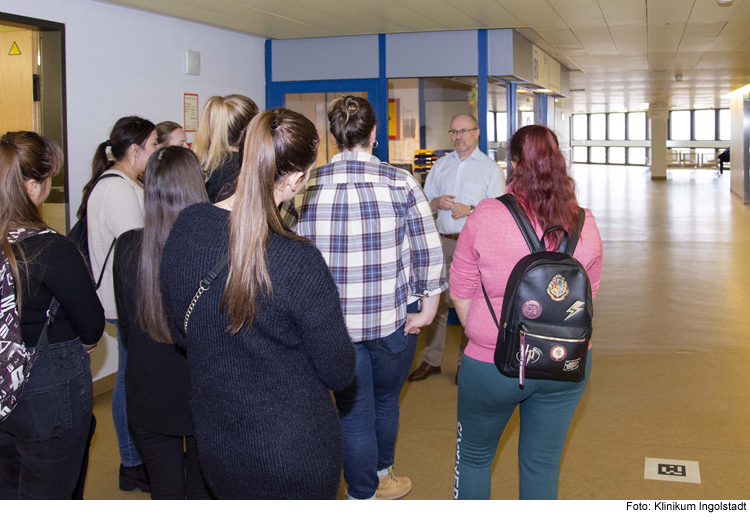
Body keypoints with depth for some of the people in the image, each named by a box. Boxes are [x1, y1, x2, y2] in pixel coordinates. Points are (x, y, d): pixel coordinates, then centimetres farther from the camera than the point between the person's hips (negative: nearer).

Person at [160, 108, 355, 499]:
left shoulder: (185, 227, -11)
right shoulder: (297, 261, -28)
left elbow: (180, 332, 4)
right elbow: (339, 374, -16)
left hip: (213, 442, 5)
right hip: (295, 452, -5)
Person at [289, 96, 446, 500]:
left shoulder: (308, 186, -6)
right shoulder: (400, 182, -8)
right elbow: (429, 250, -9)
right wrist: (427, 310, 0)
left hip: (334, 322, 0)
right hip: (394, 318, 0)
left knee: (353, 412, 14)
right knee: (386, 401, 24)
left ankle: (363, 495, 27)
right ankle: (382, 474, 47)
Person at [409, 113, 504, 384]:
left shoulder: (490, 168, 4)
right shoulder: (440, 165, 15)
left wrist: (470, 210, -19)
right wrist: (436, 203, -7)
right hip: (442, 240, 4)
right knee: (436, 300, 5)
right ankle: (432, 361, 14)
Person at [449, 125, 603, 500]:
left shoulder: (486, 216, -15)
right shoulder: (584, 223, -5)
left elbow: (460, 292, -7)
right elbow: (589, 293, 8)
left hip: (494, 365, -3)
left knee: (473, 457, 19)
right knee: (543, 466, 17)